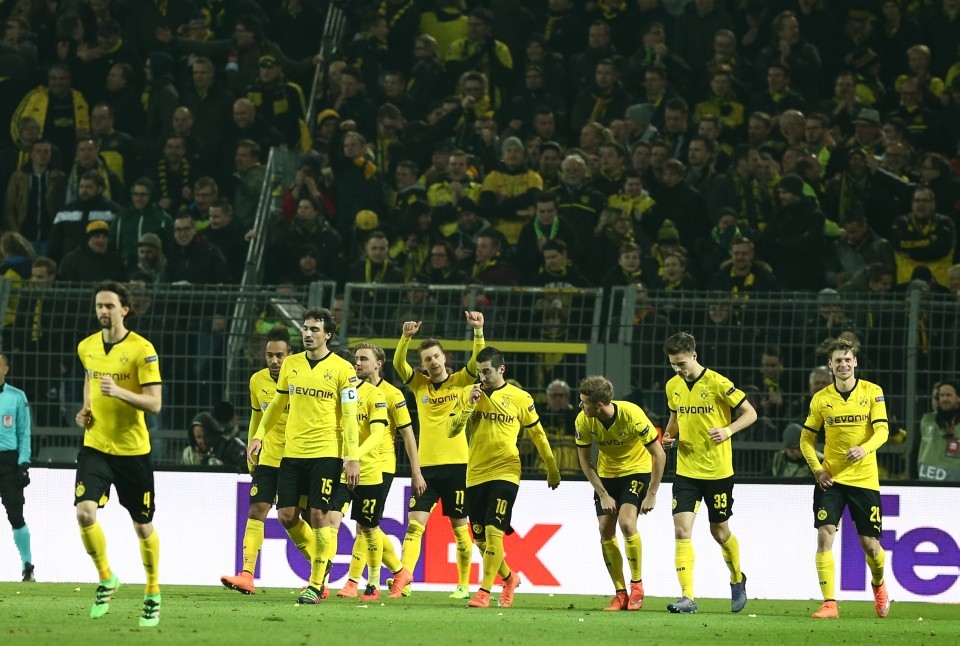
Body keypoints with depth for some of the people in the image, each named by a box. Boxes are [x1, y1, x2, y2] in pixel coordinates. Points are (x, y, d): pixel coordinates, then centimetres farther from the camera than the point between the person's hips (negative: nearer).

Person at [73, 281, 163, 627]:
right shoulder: (87, 347, 4)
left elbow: (154, 404, -15)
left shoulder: (142, 349, -12)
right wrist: (86, 410, 9)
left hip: (132, 449, -3)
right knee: (85, 513, -17)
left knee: (143, 526, 8)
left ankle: (152, 595, 26)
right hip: (95, 446, 3)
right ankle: (106, 579, 5)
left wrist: (119, 392, -29)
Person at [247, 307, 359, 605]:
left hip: (326, 454, -5)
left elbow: (349, 417, -7)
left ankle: (316, 584, 0)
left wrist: (352, 458, -12)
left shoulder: (342, 370, -5)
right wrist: (259, 435, 18)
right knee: (286, 515, 1)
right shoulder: (290, 364, 10)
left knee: (320, 516, -7)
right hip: (292, 452, 5)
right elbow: (278, 404, 22)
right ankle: (318, 557, 26)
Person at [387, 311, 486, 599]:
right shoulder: (419, 384, 8)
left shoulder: (460, 381, 3)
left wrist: (478, 331, -24)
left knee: (459, 526, 4)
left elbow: (478, 360, -10)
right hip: (427, 465, 2)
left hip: (456, 465, -2)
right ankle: (403, 576, -24)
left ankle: (464, 584, 12)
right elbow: (398, 363, -6)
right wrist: (406, 337, -22)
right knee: (415, 522, -11)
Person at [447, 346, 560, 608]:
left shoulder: (520, 398, -2)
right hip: (475, 475, 4)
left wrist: (552, 469, 14)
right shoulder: (467, 394, 4)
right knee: (480, 538, 8)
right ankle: (508, 578, 31)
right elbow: (451, 431, -1)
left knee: (493, 531, -17)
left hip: (505, 473, -4)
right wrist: (470, 405, -14)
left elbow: (537, 434, 9)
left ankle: (485, 591, -14)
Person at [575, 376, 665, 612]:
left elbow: (659, 454, -20)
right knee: (605, 530, -6)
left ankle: (637, 584, -6)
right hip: (606, 474, 4)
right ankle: (620, 593, 5)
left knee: (626, 522, -23)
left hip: (636, 470, -4)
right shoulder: (584, 420, -18)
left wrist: (651, 495, -19)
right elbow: (585, 460, -5)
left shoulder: (632, 415, -29)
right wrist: (603, 495, -11)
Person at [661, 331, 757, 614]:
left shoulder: (717, 383, -13)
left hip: (718, 471, -4)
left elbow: (750, 413, -8)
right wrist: (669, 436, 2)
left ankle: (737, 579, 38)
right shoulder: (673, 386, 5)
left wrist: (728, 430, -25)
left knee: (720, 532, 10)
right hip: (686, 471, 4)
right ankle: (687, 597, -13)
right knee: (682, 530, -11)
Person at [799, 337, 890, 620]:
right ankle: (829, 604, -13)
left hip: (864, 478, -1)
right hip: (830, 478, 1)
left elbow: (882, 430, -9)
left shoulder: (872, 392, -2)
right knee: (824, 535, -14)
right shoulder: (821, 399, 3)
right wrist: (816, 468, -6)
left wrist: (865, 448, -30)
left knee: (870, 544, 3)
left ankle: (878, 584, 37)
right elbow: (806, 438, 10)